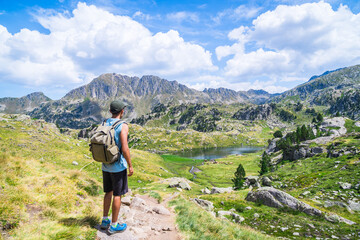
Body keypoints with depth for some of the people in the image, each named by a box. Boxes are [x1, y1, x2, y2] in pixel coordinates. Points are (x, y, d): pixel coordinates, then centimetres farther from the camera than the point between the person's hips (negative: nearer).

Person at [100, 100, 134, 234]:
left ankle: (105, 220, 31)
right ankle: (114, 225, 17)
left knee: (108, 192, 20)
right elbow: (125, 149, -23)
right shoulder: (123, 126, -18)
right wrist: (130, 166, -13)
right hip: (118, 166, -7)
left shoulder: (104, 124, 3)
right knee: (117, 195, 6)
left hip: (105, 166, 7)